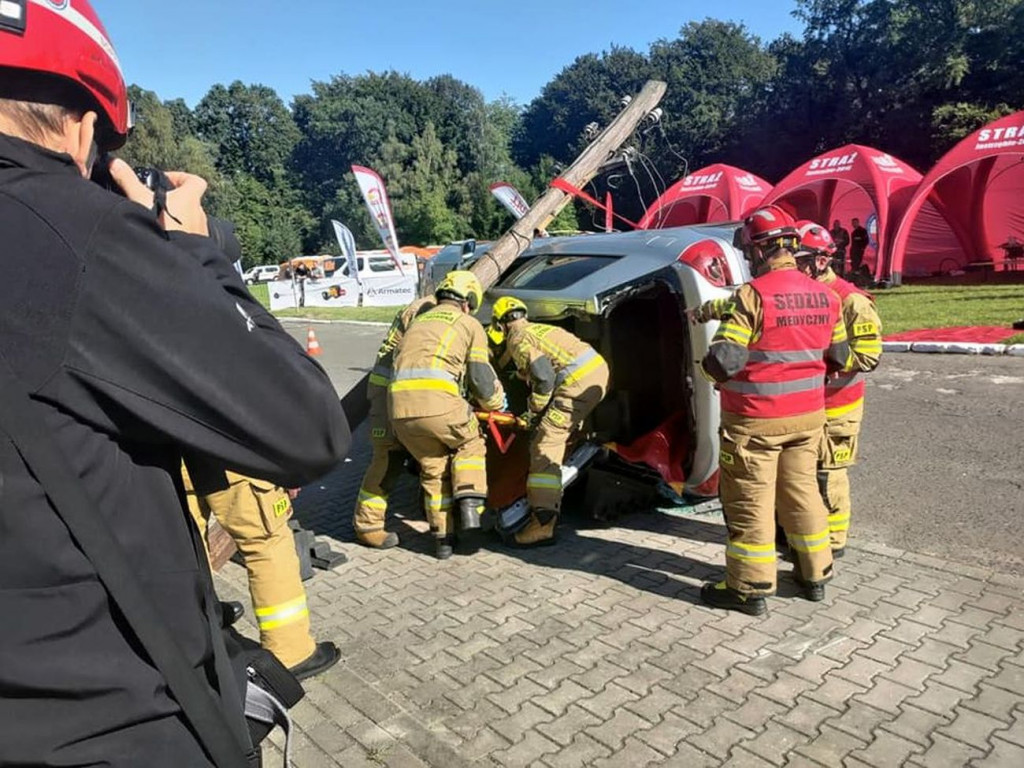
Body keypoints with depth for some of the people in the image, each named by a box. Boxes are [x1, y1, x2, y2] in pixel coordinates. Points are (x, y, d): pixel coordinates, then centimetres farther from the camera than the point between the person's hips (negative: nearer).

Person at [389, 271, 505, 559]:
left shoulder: (417, 322, 32)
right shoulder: (469, 324, 16)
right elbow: (481, 377, 10)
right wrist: (497, 402, 30)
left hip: (399, 406, 5)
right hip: (437, 401, -4)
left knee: (433, 468, 20)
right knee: (470, 445, 23)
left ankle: (442, 538, 22)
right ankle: (470, 505, 4)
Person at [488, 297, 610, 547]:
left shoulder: (517, 339, -1)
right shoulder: (539, 328, 26)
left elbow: (543, 375, -15)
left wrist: (535, 411, -2)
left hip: (578, 383, -9)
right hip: (600, 369, 9)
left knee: (545, 444, -11)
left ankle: (543, 524, -18)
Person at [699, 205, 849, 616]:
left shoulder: (753, 295, -18)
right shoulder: (824, 295, 4)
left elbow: (723, 360, -23)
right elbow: (840, 355, 12)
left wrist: (710, 365, -2)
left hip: (756, 420, -7)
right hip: (807, 416, 7)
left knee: (750, 500, 4)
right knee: (801, 490, 20)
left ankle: (750, 587, 14)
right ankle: (815, 574, 32)